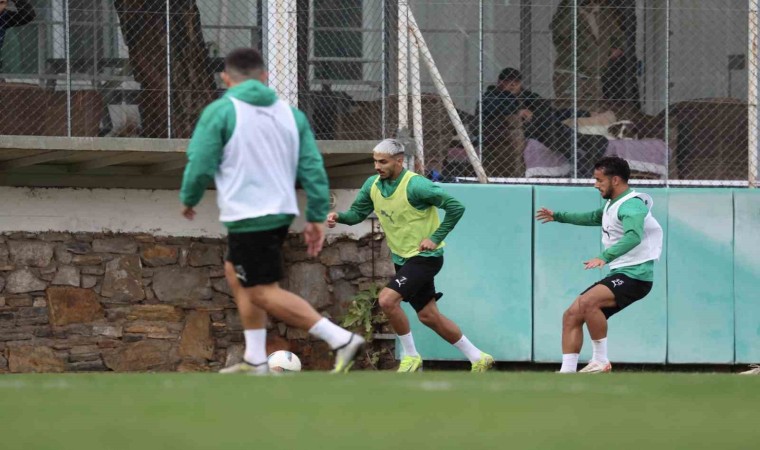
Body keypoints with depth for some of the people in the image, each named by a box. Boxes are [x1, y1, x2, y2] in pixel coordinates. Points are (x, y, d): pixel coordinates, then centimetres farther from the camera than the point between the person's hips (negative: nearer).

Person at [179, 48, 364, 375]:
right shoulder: (291, 114, 8)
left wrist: (189, 200, 9)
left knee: (263, 293, -3)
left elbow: (200, 165, -10)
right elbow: (313, 168, 6)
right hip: (282, 213, 8)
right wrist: (317, 218, 11)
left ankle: (341, 339, -14)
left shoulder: (219, 112, -9)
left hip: (248, 218, -8)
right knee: (235, 272, 24)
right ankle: (255, 361, 21)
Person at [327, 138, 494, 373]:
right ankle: (478, 358, 23)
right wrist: (339, 216, -13)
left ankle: (411, 356, -5)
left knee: (387, 299, -23)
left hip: (425, 257, -8)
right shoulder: (373, 184, 0)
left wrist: (435, 238, -19)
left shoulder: (415, 185, -22)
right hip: (403, 258, 8)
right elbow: (357, 213, 8)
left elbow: (456, 207, -19)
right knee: (428, 315, 11)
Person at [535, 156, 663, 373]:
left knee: (587, 302, -31)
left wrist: (605, 257, -48)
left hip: (634, 276, -10)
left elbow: (633, 237, -36)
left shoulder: (631, 205, -16)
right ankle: (567, 372, -1)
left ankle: (601, 360, -19)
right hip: (618, 275, 10)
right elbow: (594, 218, 40)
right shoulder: (612, 205, 16)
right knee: (572, 315, 1)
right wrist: (558, 216, 43)